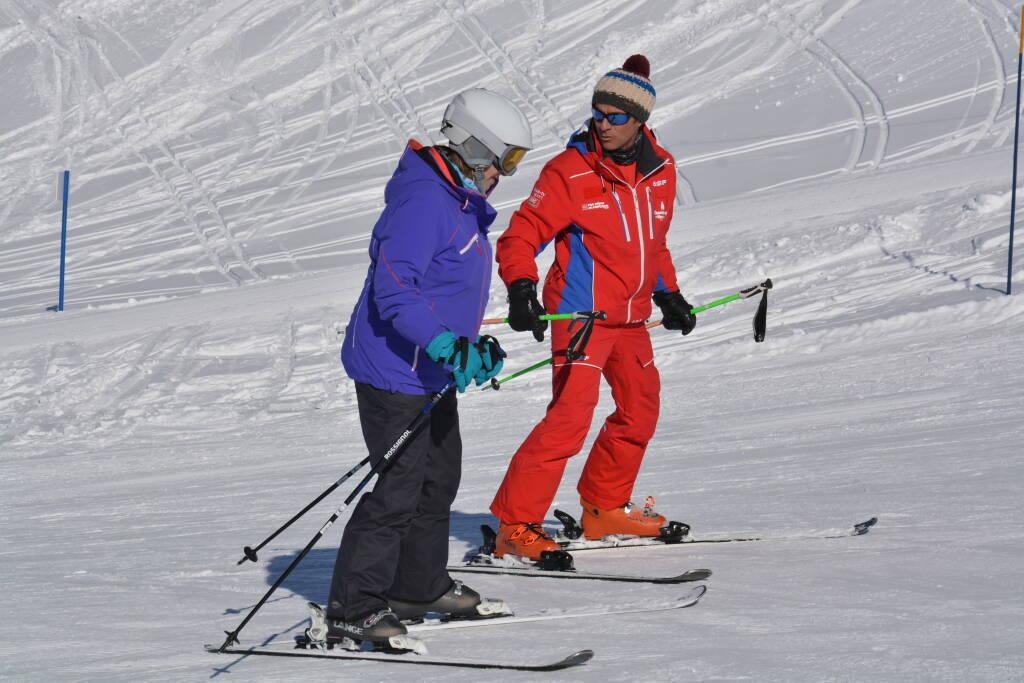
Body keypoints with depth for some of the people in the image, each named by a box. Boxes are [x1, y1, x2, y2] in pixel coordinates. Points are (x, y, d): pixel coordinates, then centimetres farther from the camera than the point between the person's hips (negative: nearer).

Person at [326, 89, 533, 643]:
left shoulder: (461, 204, 13)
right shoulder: (424, 203, -21)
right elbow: (394, 290, -28)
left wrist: (473, 344, 17)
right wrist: (444, 345, -34)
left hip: (432, 373, 11)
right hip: (395, 373, -11)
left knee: (439, 479, 19)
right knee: (398, 488, -10)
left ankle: (418, 585, 34)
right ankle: (350, 610, -4)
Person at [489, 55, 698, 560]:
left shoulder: (661, 170, 5)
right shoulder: (570, 172, -14)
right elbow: (520, 236, -13)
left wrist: (668, 295, 21)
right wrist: (520, 288, -29)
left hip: (631, 317, 7)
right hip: (580, 313, -7)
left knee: (640, 414, 17)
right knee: (570, 416, -17)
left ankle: (604, 508, 34)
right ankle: (515, 525, -13)